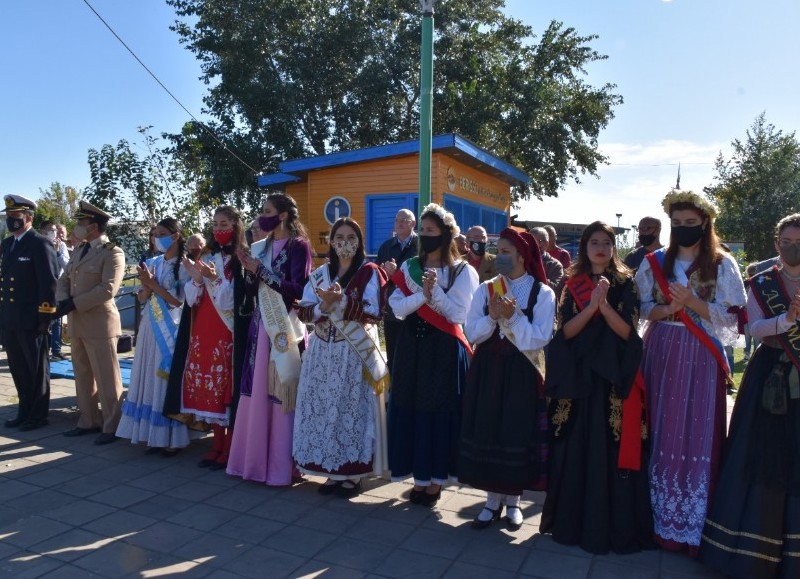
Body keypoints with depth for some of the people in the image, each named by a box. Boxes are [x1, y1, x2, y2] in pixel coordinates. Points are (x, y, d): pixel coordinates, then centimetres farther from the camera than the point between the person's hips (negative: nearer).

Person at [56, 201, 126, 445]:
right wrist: (62, 301, -6)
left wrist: (74, 304, -17)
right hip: (77, 323, 8)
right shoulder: (78, 250, 16)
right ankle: (89, 421, 27)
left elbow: (108, 289, -20)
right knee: (83, 376, 15)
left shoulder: (112, 252, -10)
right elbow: (64, 280, 14)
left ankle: (111, 427, 9)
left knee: (106, 377, -1)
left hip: (99, 323, -8)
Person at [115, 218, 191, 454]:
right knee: (150, 379, 6)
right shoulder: (153, 263, 10)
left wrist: (153, 284, -11)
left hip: (170, 328, -6)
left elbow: (178, 301, -10)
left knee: (167, 381, -3)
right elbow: (142, 298, 11)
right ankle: (154, 435, 15)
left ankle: (171, 438, 6)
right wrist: (147, 286, -9)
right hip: (150, 326, 6)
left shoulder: (184, 266, -6)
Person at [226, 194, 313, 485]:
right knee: (257, 393, 8)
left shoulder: (298, 246, -6)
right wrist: (250, 271, -6)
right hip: (261, 326, 7)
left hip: (285, 328, -6)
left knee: (282, 395, -2)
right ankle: (255, 458, 20)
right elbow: (252, 291, 12)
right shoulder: (260, 247, 14)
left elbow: (298, 290, -16)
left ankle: (281, 465, 9)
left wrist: (261, 270, -16)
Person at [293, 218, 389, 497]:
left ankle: (352, 473, 11)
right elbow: (304, 311, 3)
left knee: (352, 409, -2)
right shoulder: (320, 273, 11)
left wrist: (340, 301, -22)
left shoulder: (370, 272, -2)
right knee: (323, 408, 6)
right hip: (323, 351, 5)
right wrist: (324, 307, -17)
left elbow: (373, 312, -13)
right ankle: (331, 470, 19)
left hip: (356, 352, -4)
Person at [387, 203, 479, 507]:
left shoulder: (463, 271, -3)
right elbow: (398, 308, -3)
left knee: (439, 411, 2)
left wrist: (435, 291, -18)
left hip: (444, 351, -4)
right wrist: (423, 294, -17)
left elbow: (459, 315, -10)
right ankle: (419, 477, 21)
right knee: (412, 409, 7)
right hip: (412, 347, 4)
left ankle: (435, 480, 17)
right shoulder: (409, 268, 7)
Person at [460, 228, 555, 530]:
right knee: (487, 432, 6)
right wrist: (492, 317, -18)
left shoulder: (542, 293, -4)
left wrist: (514, 317, -22)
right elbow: (471, 332, -1)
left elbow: (541, 338, -12)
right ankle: (493, 499, 22)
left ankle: (512, 500, 24)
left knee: (518, 433, 5)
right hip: (487, 369, 3)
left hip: (522, 371, -2)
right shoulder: (485, 289, 4)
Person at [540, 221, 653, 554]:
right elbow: (566, 330, -3)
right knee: (576, 448, 5)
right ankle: (573, 520, 18)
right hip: (578, 376, 2)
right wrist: (591, 306, -16)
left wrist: (604, 304, -20)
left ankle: (613, 524, 13)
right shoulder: (572, 285, 7)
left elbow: (627, 331, -6)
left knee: (611, 449, -1)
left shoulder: (625, 284, 4)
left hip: (614, 377, -1)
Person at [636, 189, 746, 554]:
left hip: (701, 359, -2)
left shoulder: (722, 265, 1)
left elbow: (730, 318, -3)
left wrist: (693, 302, -18)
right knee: (661, 434, 6)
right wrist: (667, 308, -14)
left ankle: (692, 524, 13)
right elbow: (641, 308, 5)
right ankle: (658, 516, 19)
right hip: (661, 354, 2)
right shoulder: (654, 262, 8)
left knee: (697, 436, 0)